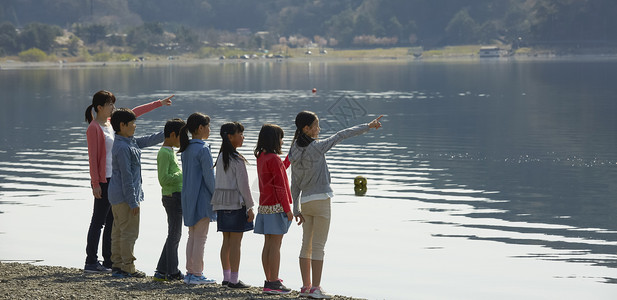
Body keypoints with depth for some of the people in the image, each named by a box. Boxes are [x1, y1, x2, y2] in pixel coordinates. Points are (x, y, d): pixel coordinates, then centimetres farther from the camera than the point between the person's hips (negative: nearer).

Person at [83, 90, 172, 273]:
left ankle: (109, 261, 14)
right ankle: (91, 263, -4)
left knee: (112, 221, 10)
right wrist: (95, 183, -17)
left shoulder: (111, 123, 12)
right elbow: (92, 157, -14)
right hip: (103, 181, -9)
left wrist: (159, 103, 27)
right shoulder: (94, 128, -12)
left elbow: (134, 112, 22)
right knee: (98, 221, -6)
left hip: (115, 179, 9)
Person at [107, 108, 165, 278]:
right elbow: (126, 176, -21)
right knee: (129, 232, -4)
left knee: (119, 231, 14)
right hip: (124, 196, -10)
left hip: (116, 196, 10)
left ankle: (117, 265, 19)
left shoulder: (129, 142, 11)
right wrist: (133, 201, -20)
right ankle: (127, 268, 0)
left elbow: (148, 141, 22)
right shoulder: (123, 147, -19)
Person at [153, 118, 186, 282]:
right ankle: (172, 272, 1)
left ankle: (162, 271, 16)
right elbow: (164, 179, -21)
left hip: (177, 197, 10)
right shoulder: (164, 153, -14)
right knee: (174, 234, -5)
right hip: (172, 197, -10)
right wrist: (182, 175, -17)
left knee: (174, 235, 12)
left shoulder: (171, 152, 17)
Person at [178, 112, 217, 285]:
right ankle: (197, 274, -2)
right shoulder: (203, 149, -15)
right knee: (200, 237, -3)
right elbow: (209, 177, -15)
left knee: (192, 236, 13)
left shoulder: (186, 149, 10)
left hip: (188, 198, 8)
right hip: (202, 199, -8)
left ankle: (190, 272, 15)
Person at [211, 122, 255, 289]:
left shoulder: (221, 158, 11)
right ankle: (233, 280, -3)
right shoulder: (238, 160, -13)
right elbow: (243, 185, -13)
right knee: (235, 242, -4)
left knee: (227, 242, 11)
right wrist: (250, 207, -7)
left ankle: (226, 278, 15)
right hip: (236, 203, -8)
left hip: (222, 205, 8)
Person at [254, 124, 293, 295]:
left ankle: (269, 281, 14)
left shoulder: (261, 157, 11)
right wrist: (287, 209, -13)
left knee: (268, 245, 10)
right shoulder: (273, 159, -15)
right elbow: (280, 186, -16)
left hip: (265, 205, 9)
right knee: (275, 245, -7)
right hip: (276, 206, -9)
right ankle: (273, 283, -7)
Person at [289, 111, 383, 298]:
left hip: (305, 202, 7)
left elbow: (295, 184, 11)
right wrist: (367, 127, -3)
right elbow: (341, 136, -9)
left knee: (307, 245, 12)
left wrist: (296, 209, 15)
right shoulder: (316, 147, -13)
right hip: (320, 200, -7)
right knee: (318, 246, -3)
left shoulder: (295, 153, 7)